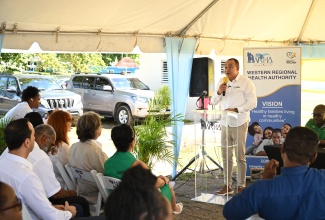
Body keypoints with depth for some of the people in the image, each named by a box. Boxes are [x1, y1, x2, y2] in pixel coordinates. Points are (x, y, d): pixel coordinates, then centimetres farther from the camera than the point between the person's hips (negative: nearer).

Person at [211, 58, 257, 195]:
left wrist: (236, 110, -19)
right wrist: (218, 92, -9)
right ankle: (227, 185, 15)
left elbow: (253, 102, -10)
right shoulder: (222, 82, 11)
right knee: (226, 156, 7)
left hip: (239, 123, -5)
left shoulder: (246, 82, -4)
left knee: (240, 156, 0)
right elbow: (213, 102, 11)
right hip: (225, 122, 5)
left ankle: (241, 186, 8)